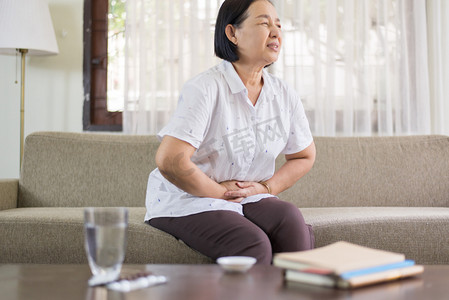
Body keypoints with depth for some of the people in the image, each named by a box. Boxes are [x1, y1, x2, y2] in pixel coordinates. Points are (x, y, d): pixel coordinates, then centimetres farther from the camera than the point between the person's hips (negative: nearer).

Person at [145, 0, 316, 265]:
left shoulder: (284, 96, 3)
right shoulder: (205, 88, -17)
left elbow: (305, 157, 16)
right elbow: (170, 162, -25)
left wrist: (267, 187, -1)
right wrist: (220, 192, -13)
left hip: (249, 201, 6)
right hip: (186, 201, -5)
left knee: (293, 221, -25)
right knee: (253, 245, -30)